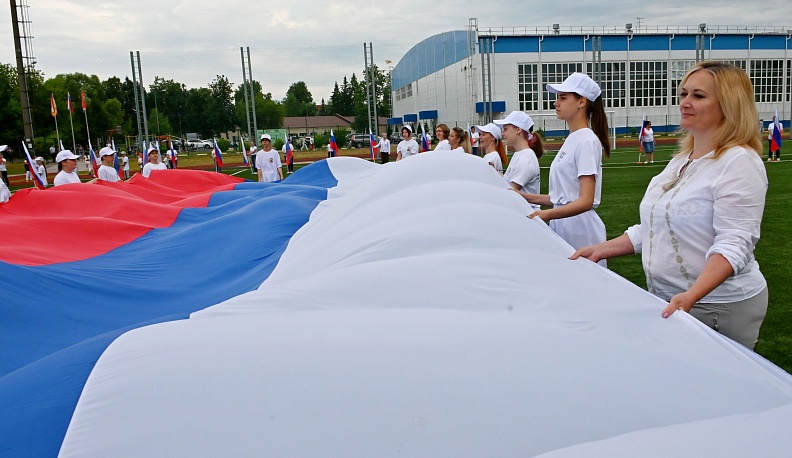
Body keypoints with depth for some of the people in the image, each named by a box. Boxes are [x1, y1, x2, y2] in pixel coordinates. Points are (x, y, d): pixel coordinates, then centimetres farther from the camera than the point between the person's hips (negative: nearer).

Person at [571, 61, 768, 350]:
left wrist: (691, 295, -36)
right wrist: (601, 250, 8)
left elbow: (734, 244, -23)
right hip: (668, 302, 8)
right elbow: (654, 228, 17)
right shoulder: (681, 160, 12)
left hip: (719, 307, -8)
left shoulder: (739, 162, -14)